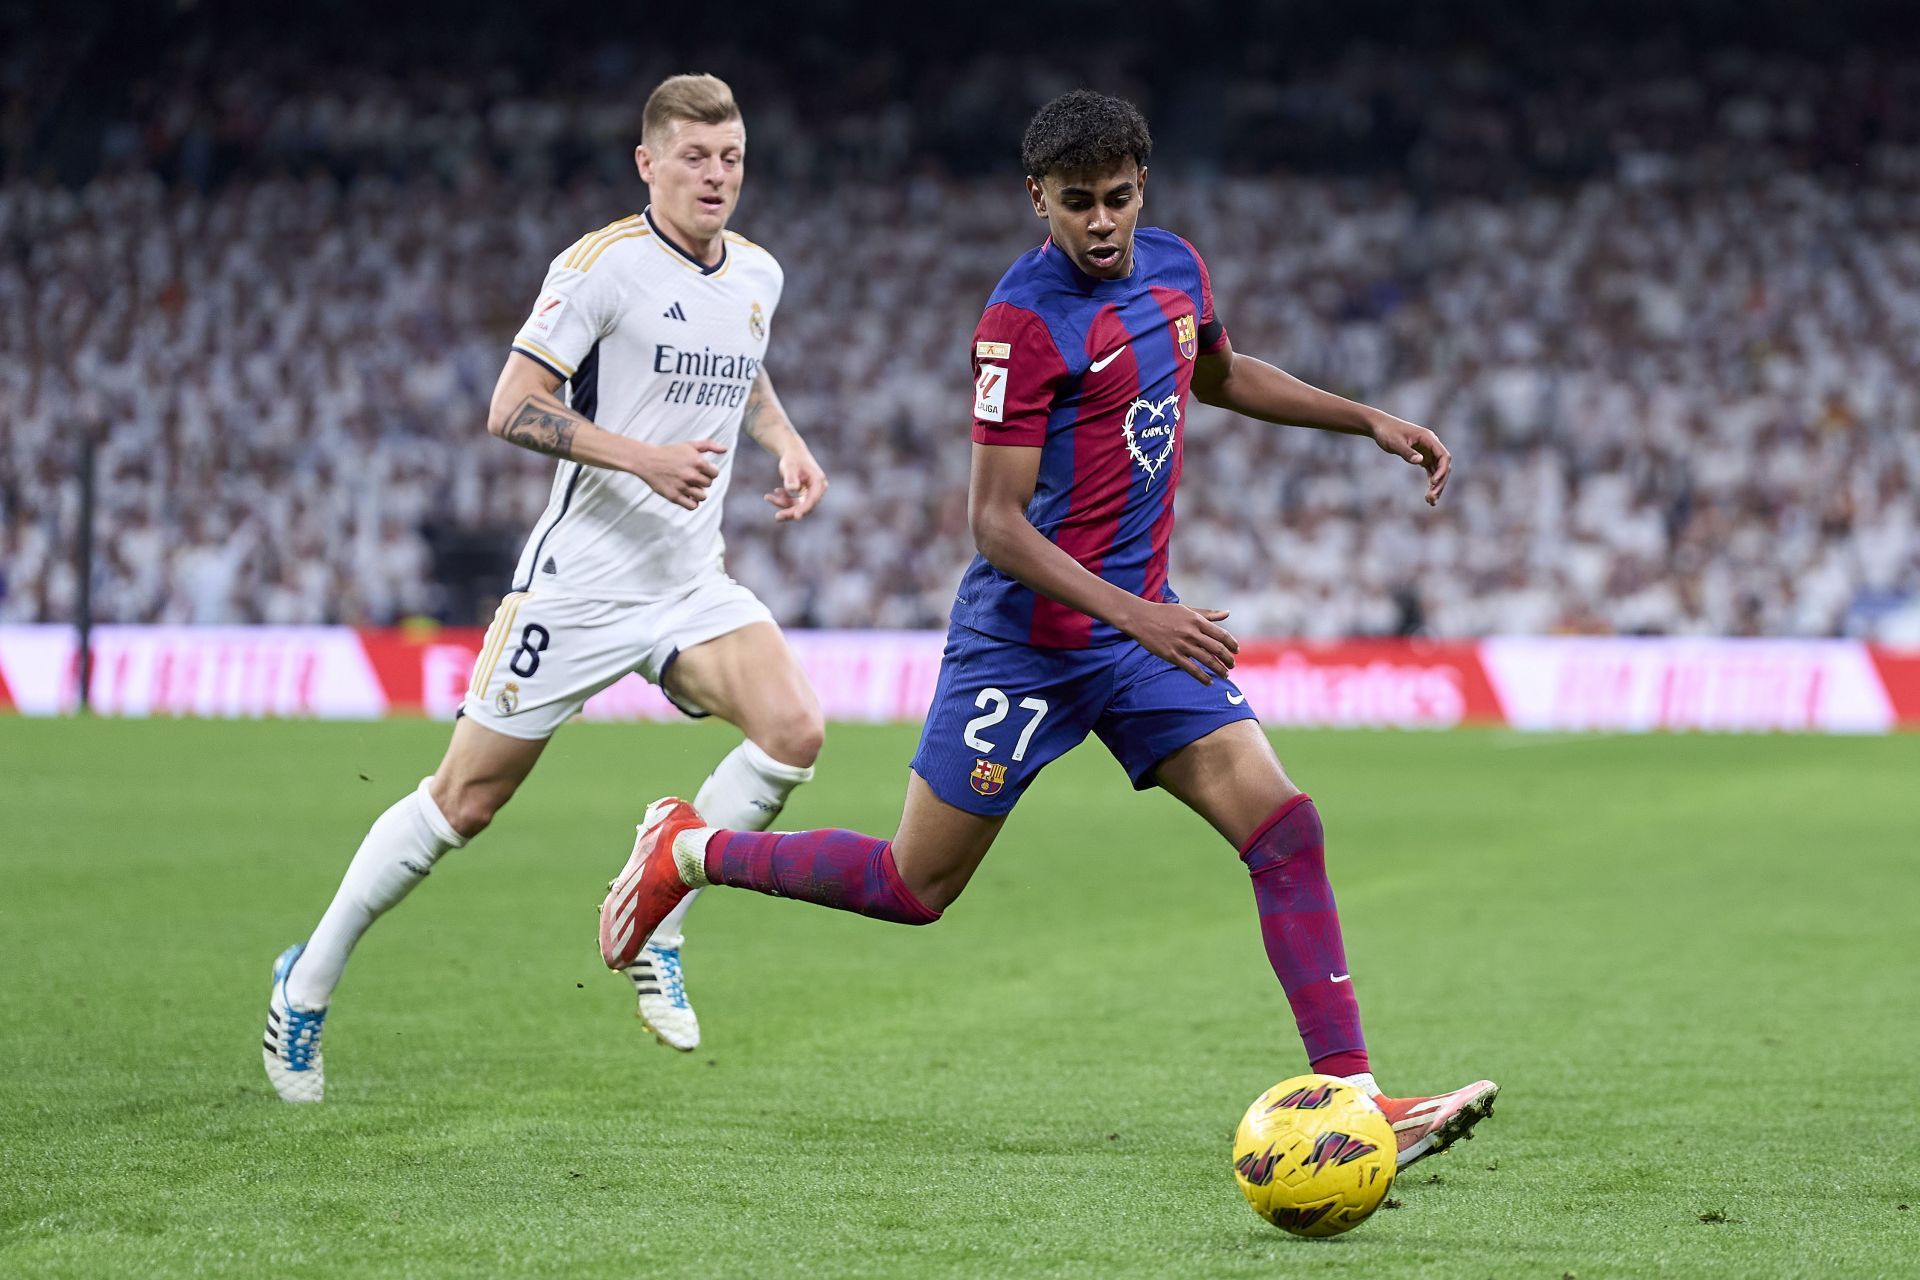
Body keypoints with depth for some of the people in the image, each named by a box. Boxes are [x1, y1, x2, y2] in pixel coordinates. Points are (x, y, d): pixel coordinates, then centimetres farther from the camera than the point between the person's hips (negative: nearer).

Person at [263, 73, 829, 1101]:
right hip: (579, 581, -5)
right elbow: (512, 409, -15)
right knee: (466, 799, 0)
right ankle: (309, 983, 18)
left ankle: (654, 931, -1)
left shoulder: (758, 275, 8)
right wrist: (645, 457, -25)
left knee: (793, 729, -19)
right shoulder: (604, 264, -13)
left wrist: (787, 446, 11)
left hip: (691, 586, 6)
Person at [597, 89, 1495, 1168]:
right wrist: (1134, 617, -29)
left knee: (1284, 825, -11)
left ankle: (1352, 1098, -12)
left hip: (1142, 621, 6)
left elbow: (1221, 375, 28)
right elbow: (995, 521, -21)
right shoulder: (1025, 322, -19)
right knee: (918, 888, 4)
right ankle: (693, 850, 27)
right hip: (1025, 637, -6)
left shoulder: (1175, 268, 5)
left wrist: (1369, 420, 21)